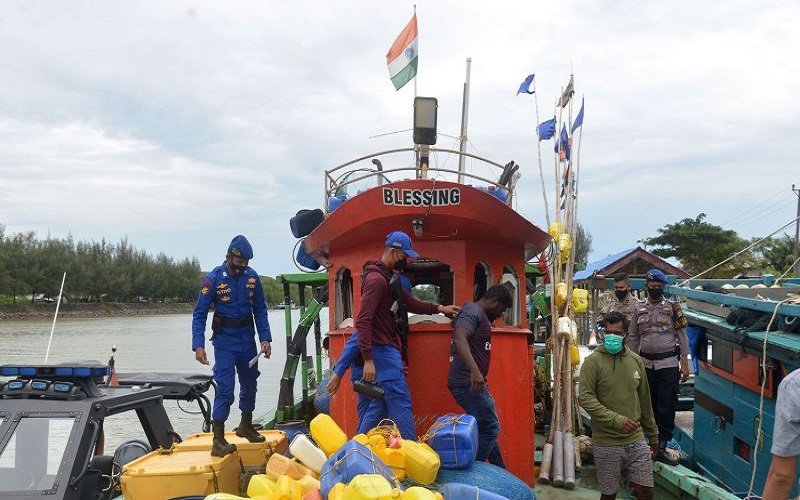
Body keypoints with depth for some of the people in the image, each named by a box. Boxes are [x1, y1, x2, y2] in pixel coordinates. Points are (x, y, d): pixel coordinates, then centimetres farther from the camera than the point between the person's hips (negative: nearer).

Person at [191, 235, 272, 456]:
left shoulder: (252, 277, -2)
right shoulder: (214, 279, -14)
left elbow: (260, 310, 6)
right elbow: (199, 314, -12)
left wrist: (265, 338, -3)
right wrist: (199, 345, -20)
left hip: (247, 338, 5)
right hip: (225, 340, -5)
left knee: (249, 384, 17)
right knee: (225, 388, -10)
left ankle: (246, 427, 38)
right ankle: (218, 441, -3)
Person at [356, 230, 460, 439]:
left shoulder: (390, 278, 19)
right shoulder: (376, 279, -15)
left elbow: (411, 303, 28)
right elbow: (363, 321, -21)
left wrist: (439, 308, 20)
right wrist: (368, 359, -24)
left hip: (390, 349, 10)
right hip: (383, 350, -10)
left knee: (381, 403, 12)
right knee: (401, 403, -9)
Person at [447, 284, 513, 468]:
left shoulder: (479, 314, 21)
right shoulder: (473, 312, -12)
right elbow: (459, 338, -29)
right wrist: (474, 370, -39)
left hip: (472, 382, 11)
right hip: (468, 382, -11)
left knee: (487, 428, 15)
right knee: (489, 429, -9)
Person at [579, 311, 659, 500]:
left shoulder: (636, 361, 8)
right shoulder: (593, 361, -7)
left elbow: (644, 400, 16)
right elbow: (585, 398, -15)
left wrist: (653, 434, 20)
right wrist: (616, 420, -22)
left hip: (636, 440, 4)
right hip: (606, 444, -4)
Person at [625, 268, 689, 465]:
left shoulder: (672, 307, 0)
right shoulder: (639, 309, 9)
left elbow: (682, 336, 0)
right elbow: (633, 338, 14)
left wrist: (684, 363, -4)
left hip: (668, 364, -3)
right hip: (646, 365, 3)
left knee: (666, 407, -4)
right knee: (649, 406, 8)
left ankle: (660, 447, 0)